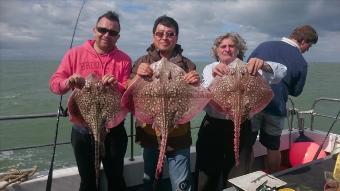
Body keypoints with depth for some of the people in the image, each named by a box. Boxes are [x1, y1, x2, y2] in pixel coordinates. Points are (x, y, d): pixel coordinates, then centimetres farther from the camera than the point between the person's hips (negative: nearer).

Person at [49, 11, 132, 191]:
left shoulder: (124, 59, -1)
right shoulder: (75, 53, 0)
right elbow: (54, 83, -1)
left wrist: (117, 86, -25)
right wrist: (68, 82, -23)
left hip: (114, 129, 0)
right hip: (83, 129, 1)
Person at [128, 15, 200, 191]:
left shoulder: (187, 65, 2)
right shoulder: (143, 62, 2)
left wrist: (196, 85, -20)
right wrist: (138, 75, -23)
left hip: (178, 136, 0)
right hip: (149, 134, 1)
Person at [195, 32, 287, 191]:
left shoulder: (246, 68, -1)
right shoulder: (210, 69, 3)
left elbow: (281, 72, -13)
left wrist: (263, 65, -34)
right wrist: (213, 77, -34)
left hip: (239, 128, 0)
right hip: (212, 127, 0)